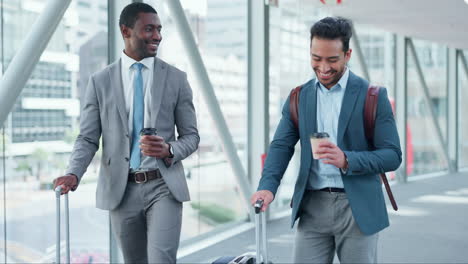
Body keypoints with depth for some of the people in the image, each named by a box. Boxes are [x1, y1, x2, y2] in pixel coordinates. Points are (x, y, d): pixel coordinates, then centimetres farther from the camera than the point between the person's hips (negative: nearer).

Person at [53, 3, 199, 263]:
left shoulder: (176, 78, 3)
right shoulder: (101, 81, 4)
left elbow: (191, 135, 6)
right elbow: (88, 139, 2)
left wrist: (169, 151, -16)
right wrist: (73, 174, -17)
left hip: (163, 186, -1)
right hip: (121, 190, 1)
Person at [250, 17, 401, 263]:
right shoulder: (299, 97, 8)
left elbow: (392, 155, -5)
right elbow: (281, 146, 3)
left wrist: (347, 160, -22)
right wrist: (267, 186, -16)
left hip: (357, 208, -2)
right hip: (312, 208, 2)